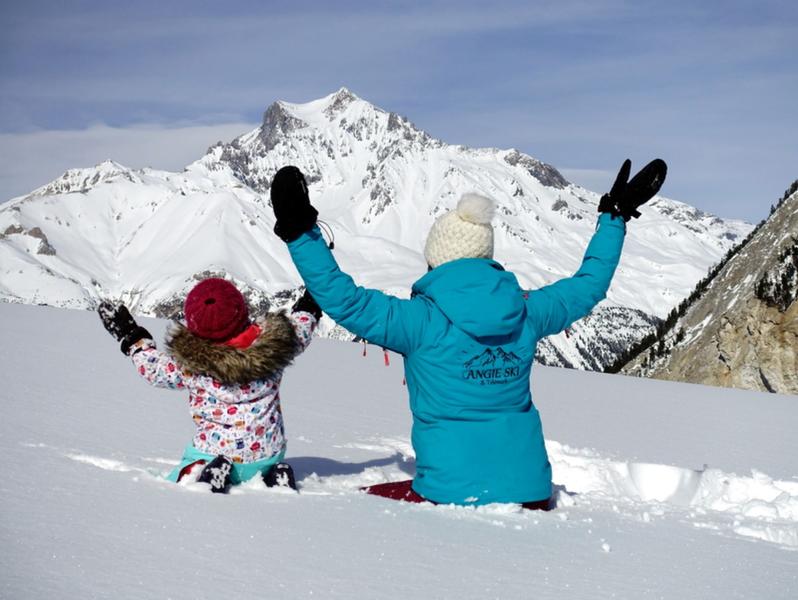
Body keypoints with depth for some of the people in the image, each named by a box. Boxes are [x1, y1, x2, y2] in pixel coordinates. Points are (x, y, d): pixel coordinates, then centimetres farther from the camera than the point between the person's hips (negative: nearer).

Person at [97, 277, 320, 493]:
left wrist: (131, 336, 18)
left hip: (213, 453, -3)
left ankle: (200, 475, -9)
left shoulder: (189, 363, -15)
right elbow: (299, 335, 12)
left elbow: (153, 370, 4)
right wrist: (309, 308, 31)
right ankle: (274, 477, 2)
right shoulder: (272, 341, -10)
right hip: (268, 455, 3)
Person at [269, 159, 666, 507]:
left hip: (453, 496, -5)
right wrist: (614, 217, 31)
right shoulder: (527, 314, 3)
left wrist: (300, 232, -6)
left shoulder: (422, 321, -12)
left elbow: (343, 300, -12)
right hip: (530, 493, 5)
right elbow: (589, 284, 19)